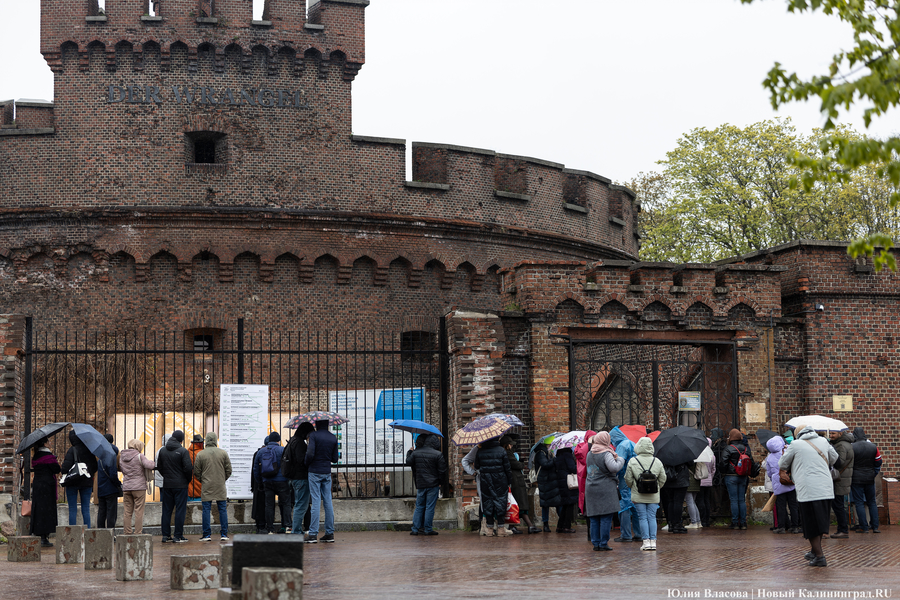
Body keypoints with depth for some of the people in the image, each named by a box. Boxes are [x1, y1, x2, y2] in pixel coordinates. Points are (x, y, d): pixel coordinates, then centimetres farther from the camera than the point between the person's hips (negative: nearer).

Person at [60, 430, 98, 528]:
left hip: (73, 482, -4)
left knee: (72, 509, 1)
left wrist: (63, 462, 2)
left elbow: (65, 468, -18)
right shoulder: (89, 450, 2)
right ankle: (88, 530, 2)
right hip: (87, 482, 4)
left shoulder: (71, 451, -12)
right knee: (86, 509, 7)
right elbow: (95, 467, 6)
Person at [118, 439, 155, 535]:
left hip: (126, 487, 5)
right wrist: (153, 463, 2)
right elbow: (150, 465, -19)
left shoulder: (121, 457, 8)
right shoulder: (139, 456, -9)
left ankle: (128, 533, 8)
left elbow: (120, 469, 17)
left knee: (128, 512, 8)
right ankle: (138, 533, -2)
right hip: (139, 487, -5)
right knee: (138, 512, -1)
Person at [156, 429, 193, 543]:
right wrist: (188, 479, 2)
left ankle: (166, 535, 10)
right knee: (180, 510, 0)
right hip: (180, 485, -5)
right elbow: (188, 468, -15)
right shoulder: (183, 451, -12)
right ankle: (178, 536, -1)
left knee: (166, 510, 10)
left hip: (167, 485, 5)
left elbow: (159, 467, 11)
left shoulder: (163, 450, 6)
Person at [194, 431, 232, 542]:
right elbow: (228, 470, 4)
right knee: (223, 509, 6)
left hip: (206, 487, -1)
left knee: (206, 510, 3)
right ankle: (224, 534, 6)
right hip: (220, 487, 1)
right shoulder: (223, 453, 0)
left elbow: (196, 472, 1)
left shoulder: (200, 454, -3)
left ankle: (207, 534, 2)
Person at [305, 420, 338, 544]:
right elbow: (335, 459, 8)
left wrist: (307, 463, 1)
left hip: (315, 472, -4)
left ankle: (313, 534, -8)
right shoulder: (333, 438, 6)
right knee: (328, 502, 7)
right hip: (327, 472, 4)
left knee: (316, 502, -6)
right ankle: (330, 533, 8)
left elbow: (310, 454, -19)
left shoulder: (314, 435, -9)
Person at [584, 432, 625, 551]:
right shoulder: (606, 454, -11)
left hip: (590, 488, 6)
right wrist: (620, 459, -6)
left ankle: (595, 542, 11)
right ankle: (604, 543, -2)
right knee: (606, 517, -1)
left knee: (594, 518, 9)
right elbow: (614, 467, -24)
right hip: (605, 489, -6)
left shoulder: (589, 454, 11)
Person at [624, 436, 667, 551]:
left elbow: (628, 479, -2)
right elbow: (663, 479, 5)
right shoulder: (657, 462, 0)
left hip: (638, 496, -2)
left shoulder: (632, 462, -7)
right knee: (652, 517, 7)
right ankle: (653, 541, 4)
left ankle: (646, 541, -1)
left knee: (643, 518, 2)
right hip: (653, 497, 2)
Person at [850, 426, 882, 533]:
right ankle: (875, 527, 9)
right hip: (870, 478, 4)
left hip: (856, 479, -4)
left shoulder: (852, 447, -13)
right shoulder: (873, 447, 1)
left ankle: (864, 527, -1)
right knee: (872, 502, 13)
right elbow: (878, 462, 8)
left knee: (859, 503, 1)